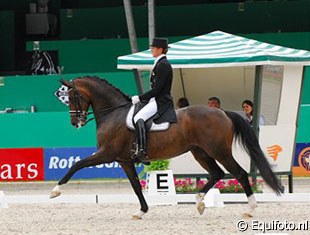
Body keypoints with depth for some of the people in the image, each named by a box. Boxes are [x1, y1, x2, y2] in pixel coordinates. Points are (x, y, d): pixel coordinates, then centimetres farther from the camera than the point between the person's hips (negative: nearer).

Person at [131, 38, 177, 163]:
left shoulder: (163, 65, -13)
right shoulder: (159, 63, 18)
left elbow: (157, 89, -19)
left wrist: (140, 98, -15)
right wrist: (142, 98, 16)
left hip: (161, 102, -11)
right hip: (156, 101, 11)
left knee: (138, 118, -27)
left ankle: (142, 151, -37)